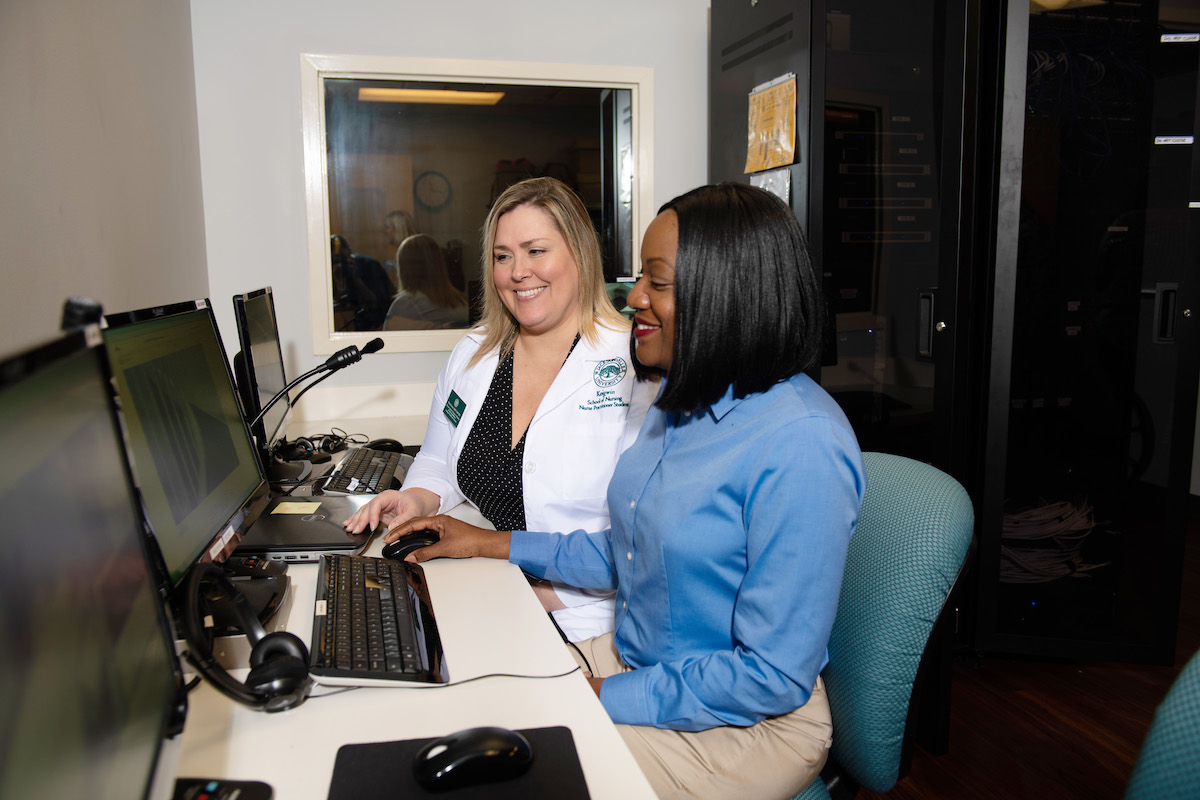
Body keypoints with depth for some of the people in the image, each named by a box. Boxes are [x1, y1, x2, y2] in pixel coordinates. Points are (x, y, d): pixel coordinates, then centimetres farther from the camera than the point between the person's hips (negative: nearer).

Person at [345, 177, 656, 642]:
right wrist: (417, 499, 0)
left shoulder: (634, 367, -10)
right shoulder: (472, 354, 11)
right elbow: (440, 463, 23)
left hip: (578, 622, -6)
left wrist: (546, 591, -21)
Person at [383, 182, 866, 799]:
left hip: (748, 725, -7)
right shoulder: (680, 404, 2)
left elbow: (774, 676, -23)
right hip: (632, 661, 8)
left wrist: (604, 698, -19)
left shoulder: (801, 445, -27)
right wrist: (492, 544, 10)